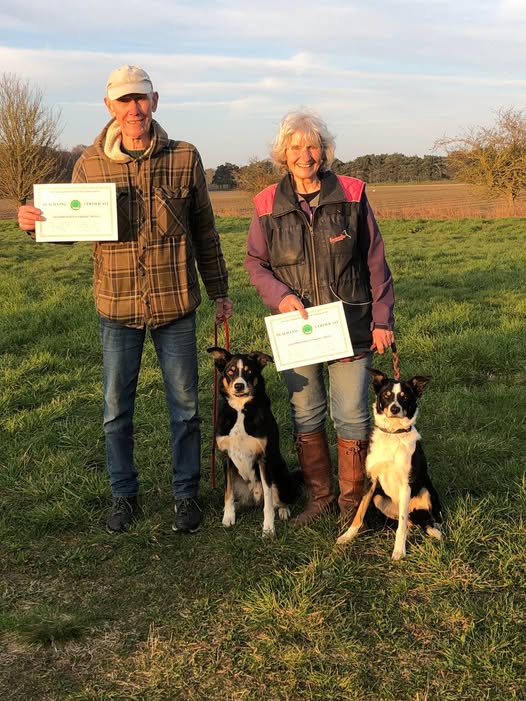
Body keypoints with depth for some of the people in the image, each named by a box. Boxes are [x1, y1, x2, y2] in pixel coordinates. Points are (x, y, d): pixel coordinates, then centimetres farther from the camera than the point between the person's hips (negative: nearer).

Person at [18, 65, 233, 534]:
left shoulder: (184, 158, -2)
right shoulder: (90, 163, -1)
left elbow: (204, 231, 5)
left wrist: (219, 291, 8)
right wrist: (36, 222, -16)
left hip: (176, 305, 0)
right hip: (117, 306, 1)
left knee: (184, 406, 10)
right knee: (116, 408, 11)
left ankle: (186, 494, 27)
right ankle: (124, 495, 30)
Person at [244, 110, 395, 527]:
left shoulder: (352, 196, -3)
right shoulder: (269, 205, 1)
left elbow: (375, 262, 1)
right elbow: (255, 263, 8)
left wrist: (383, 319, -2)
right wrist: (280, 295, -11)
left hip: (349, 327, -2)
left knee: (352, 416, 3)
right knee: (305, 416, 11)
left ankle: (352, 501, 20)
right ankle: (319, 497, 26)